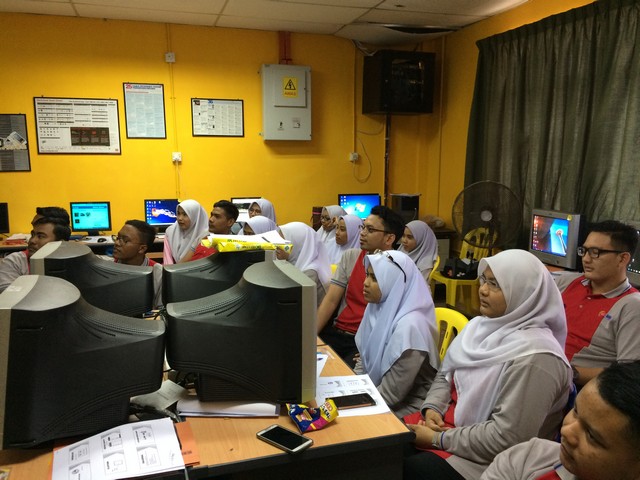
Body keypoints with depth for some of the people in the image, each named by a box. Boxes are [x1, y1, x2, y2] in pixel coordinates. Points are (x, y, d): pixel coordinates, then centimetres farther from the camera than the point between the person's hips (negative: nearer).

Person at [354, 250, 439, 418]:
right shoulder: (379, 308, -3)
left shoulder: (409, 326, -27)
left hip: (403, 407, -7)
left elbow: (392, 393, -23)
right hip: (375, 391, 7)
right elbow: (364, 359, 10)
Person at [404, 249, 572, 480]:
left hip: (484, 460, -7)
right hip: (448, 425, 8)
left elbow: (506, 438, -24)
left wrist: (438, 439, -19)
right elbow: (445, 375, 11)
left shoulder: (533, 357, -23)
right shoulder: (481, 325, 4)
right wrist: (432, 408, -8)